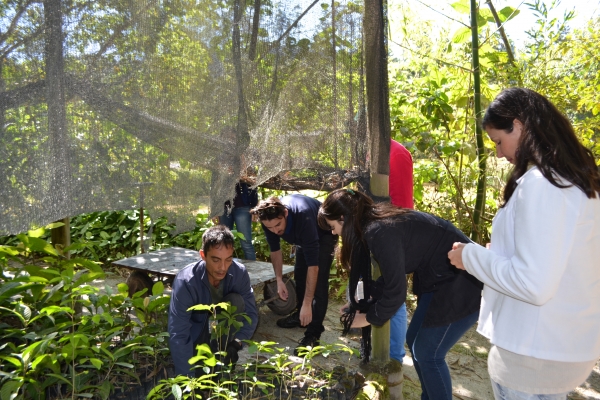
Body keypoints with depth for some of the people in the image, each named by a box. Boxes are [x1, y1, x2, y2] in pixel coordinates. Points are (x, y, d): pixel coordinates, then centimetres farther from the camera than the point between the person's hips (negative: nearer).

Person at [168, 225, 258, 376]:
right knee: (198, 371, -26)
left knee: (236, 301, -27)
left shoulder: (240, 273, -25)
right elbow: (178, 334, -35)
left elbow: (251, 313, -18)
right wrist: (188, 379, -37)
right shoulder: (185, 282, -34)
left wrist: (237, 342, -36)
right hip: (195, 327, -3)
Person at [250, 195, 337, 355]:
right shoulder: (269, 218, -27)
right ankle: (301, 314, 33)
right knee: (299, 273, 12)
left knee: (319, 279, -17)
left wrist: (307, 304, -42)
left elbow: (313, 264, -44)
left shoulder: (303, 216, -45)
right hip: (302, 234, 6)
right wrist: (279, 280, -12)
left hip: (324, 232, -6)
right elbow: (275, 249, -8)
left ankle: (313, 334, -14)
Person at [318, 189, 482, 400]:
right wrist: (365, 299, 5)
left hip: (461, 283, -10)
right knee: (415, 342, 17)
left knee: (427, 354, 0)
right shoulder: (378, 222, 4)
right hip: (441, 278, 10)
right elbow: (393, 274, 13)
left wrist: (369, 318, -4)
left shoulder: (379, 232, -24)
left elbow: (396, 291, -19)